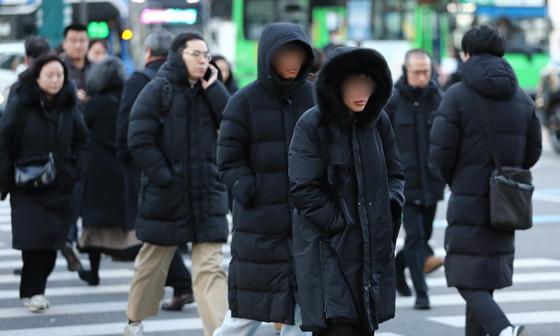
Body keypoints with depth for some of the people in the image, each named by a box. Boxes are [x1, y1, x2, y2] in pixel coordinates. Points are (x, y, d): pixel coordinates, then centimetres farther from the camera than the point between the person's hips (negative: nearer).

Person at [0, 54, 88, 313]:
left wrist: (76, 171, 3)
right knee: (34, 239, -11)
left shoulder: (69, 106, 6)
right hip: (27, 187, -4)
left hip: (60, 187, 4)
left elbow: (81, 141, 15)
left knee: (52, 241, 1)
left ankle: (33, 290, 15)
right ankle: (32, 291, -1)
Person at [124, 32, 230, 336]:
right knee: (153, 262, 14)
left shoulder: (210, 92, 9)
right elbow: (139, 140, -12)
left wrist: (213, 89, -7)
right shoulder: (158, 90, -5)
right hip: (165, 196, -3)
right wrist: (164, 178, -14)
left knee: (211, 267, -7)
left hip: (207, 197, 3)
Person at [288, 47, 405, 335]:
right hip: (328, 248, -5)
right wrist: (342, 224, -12)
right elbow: (303, 190, -11)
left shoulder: (378, 122, 7)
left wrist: (391, 208, -1)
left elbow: (394, 174, 17)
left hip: (373, 248, 5)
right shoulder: (311, 125, -9)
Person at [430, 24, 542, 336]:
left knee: (467, 278, -4)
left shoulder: (457, 96, -10)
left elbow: (441, 152, -12)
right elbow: (533, 151, 9)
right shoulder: (522, 98, 6)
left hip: (468, 202, -5)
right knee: (486, 276, 17)